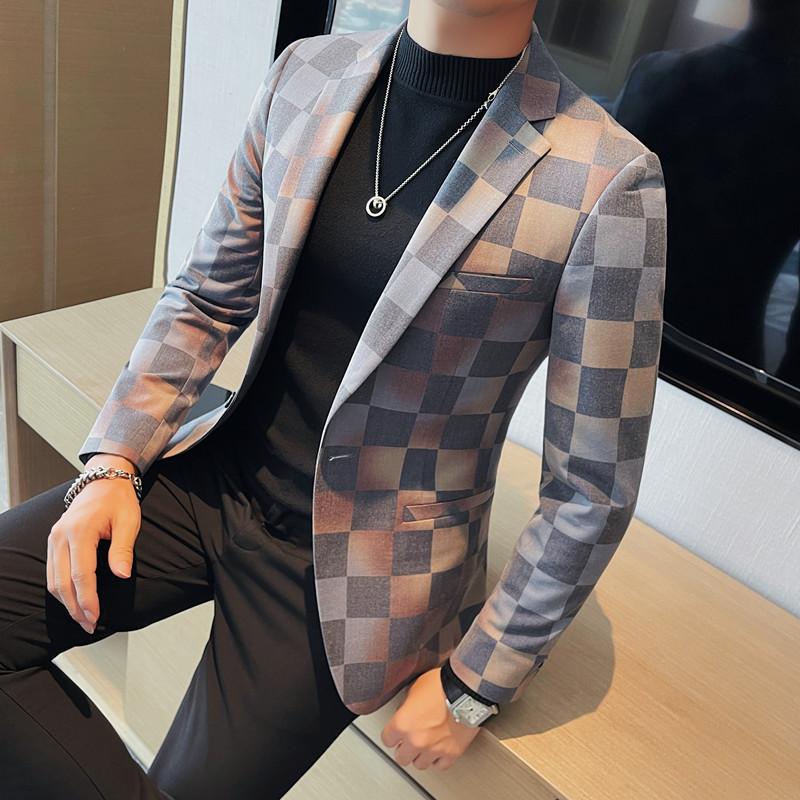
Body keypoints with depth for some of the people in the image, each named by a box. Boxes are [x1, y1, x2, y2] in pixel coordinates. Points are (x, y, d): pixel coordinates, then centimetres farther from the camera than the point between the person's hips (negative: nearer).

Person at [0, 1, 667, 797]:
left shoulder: (608, 185, -18)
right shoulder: (307, 73, -2)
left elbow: (592, 491, -12)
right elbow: (206, 296, 7)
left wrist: (475, 684, -6)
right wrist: (112, 460, -4)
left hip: (366, 554, -4)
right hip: (220, 475, 5)